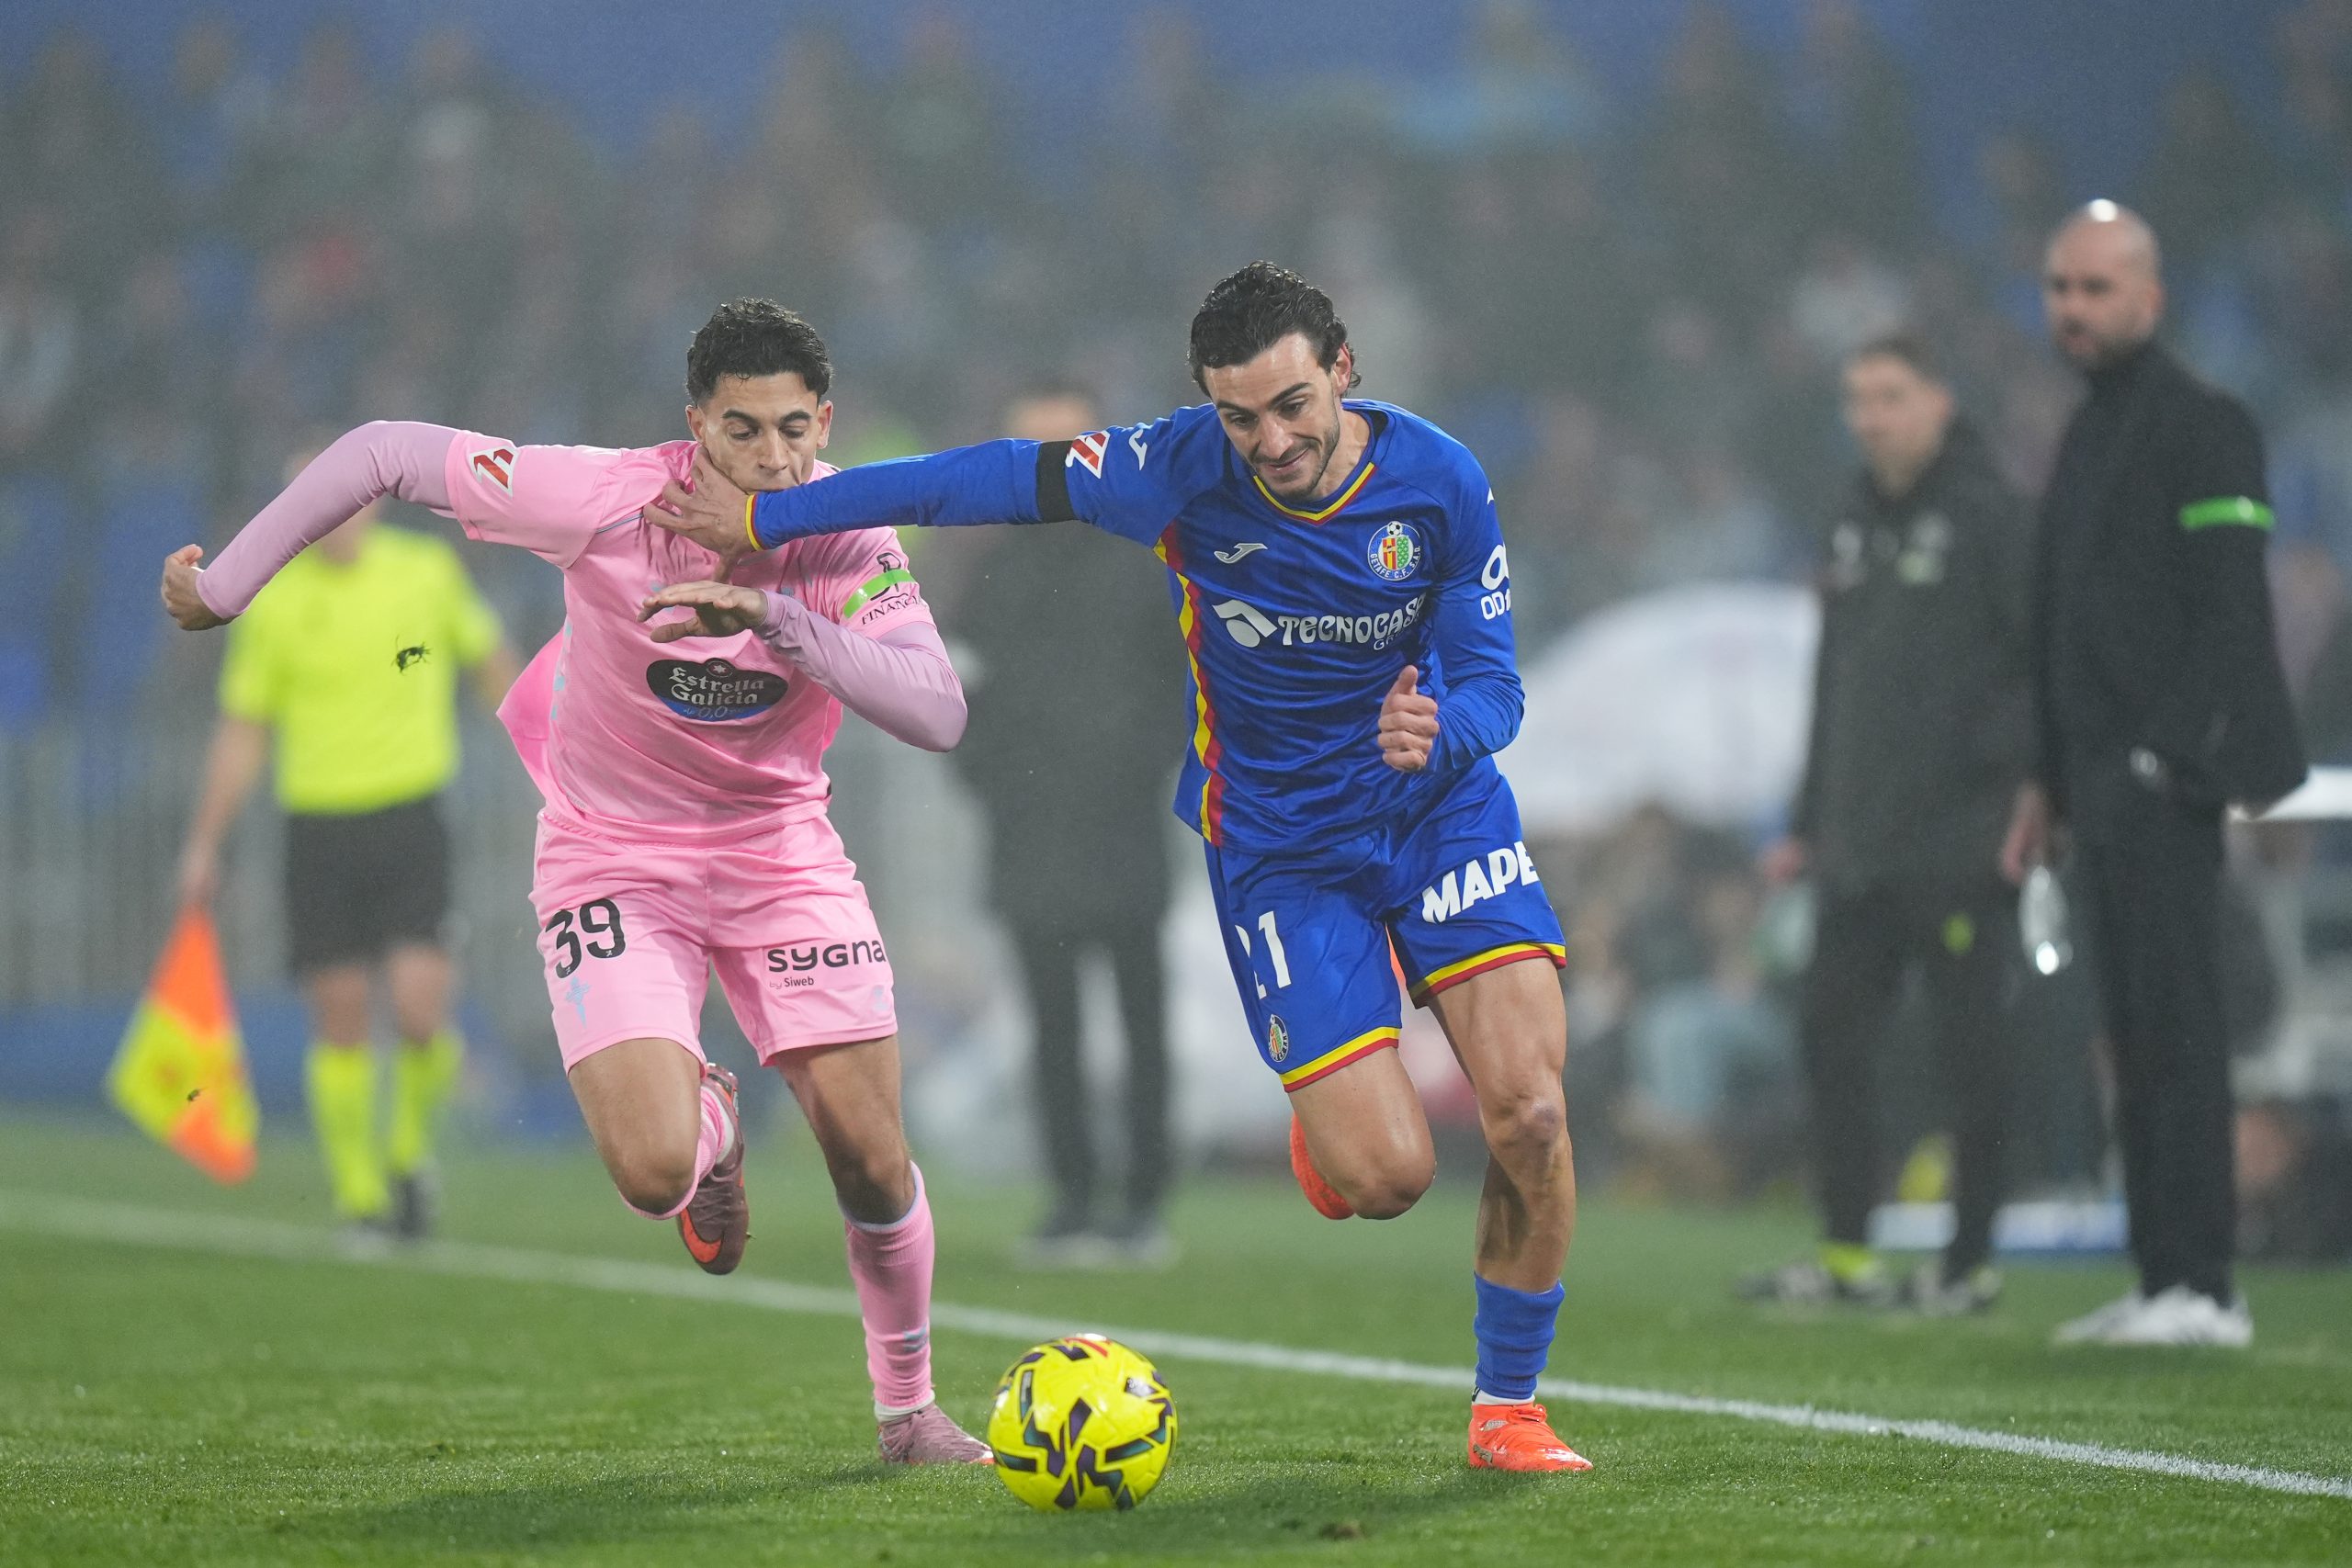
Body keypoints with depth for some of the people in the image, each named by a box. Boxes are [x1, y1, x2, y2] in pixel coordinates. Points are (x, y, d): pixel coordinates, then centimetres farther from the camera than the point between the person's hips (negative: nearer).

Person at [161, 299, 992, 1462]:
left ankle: (909, 1408, 22)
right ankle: (707, 1123, 21)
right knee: (654, 1174, -20)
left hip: (778, 845, 2)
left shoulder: (850, 538, -18)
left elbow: (937, 716, -30)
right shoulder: (605, 502, -25)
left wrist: (777, 616, -40)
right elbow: (383, 454, -16)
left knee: (871, 1156, -4)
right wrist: (223, 585, -10)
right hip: (613, 853, -2)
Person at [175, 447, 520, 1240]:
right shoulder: (273, 603, 1)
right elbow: (241, 734, 8)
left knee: (419, 1009, -14)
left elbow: (491, 666, 17)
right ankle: (358, 1196, 10)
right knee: (340, 1025, -1)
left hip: (410, 820, -1)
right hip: (320, 825, 1)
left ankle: (410, 1145, 13)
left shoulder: (429, 572, 1)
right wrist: (203, 846, 6)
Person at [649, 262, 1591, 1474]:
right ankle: (1325, 1126, 26)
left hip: (1440, 806, 1)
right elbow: (998, 480, -9)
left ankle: (1508, 1410, 4)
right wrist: (764, 518, -4)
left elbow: (1490, 683, -7)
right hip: (1274, 843, -1)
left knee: (1528, 1111, -17)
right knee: (1386, 1176, -14)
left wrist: (1441, 731, -32)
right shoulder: (1184, 470, -18)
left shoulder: (1440, 484, -13)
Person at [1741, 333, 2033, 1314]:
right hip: (1860, 846, 8)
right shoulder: (1856, 524, 16)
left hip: (1961, 839, -8)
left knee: (1969, 1045, -2)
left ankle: (1970, 1261, 5)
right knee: (1831, 1033, 7)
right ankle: (1846, 1254, 15)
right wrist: (1809, 823, 19)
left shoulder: (1988, 516, -7)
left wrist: (2025, 788, -20)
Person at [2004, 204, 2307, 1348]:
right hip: (2105, 781, 9)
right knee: (2136, 1038, 7)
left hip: (2163, 780, -9)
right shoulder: (2088, 435, 21)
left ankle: (2202, 1287, -11)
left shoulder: (2200, 427, -8)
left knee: (2174, 1029, -11)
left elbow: (2232, 613, -15)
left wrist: (2169, 753, -19)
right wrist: (2047, 780, 20)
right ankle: (2162, 1284, 9)